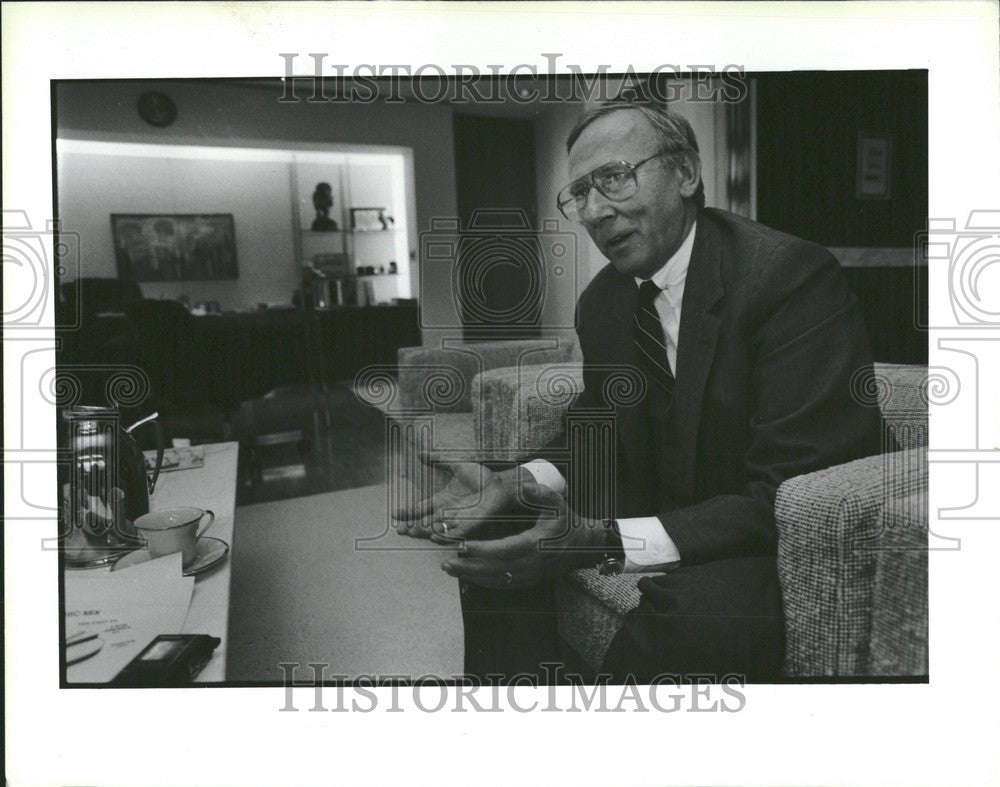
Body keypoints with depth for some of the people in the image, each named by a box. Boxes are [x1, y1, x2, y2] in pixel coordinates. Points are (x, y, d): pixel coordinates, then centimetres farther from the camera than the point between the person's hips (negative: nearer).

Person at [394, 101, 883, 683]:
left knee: (694, 603, -36)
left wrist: (606, 542, -36)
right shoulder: (602, 302, 3)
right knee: (497, 543, 1)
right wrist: (513, 485, -10)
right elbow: (600, 436, 12)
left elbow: (793, 497, -27)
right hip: (670, 515, 7)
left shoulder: (795, 275, -22)